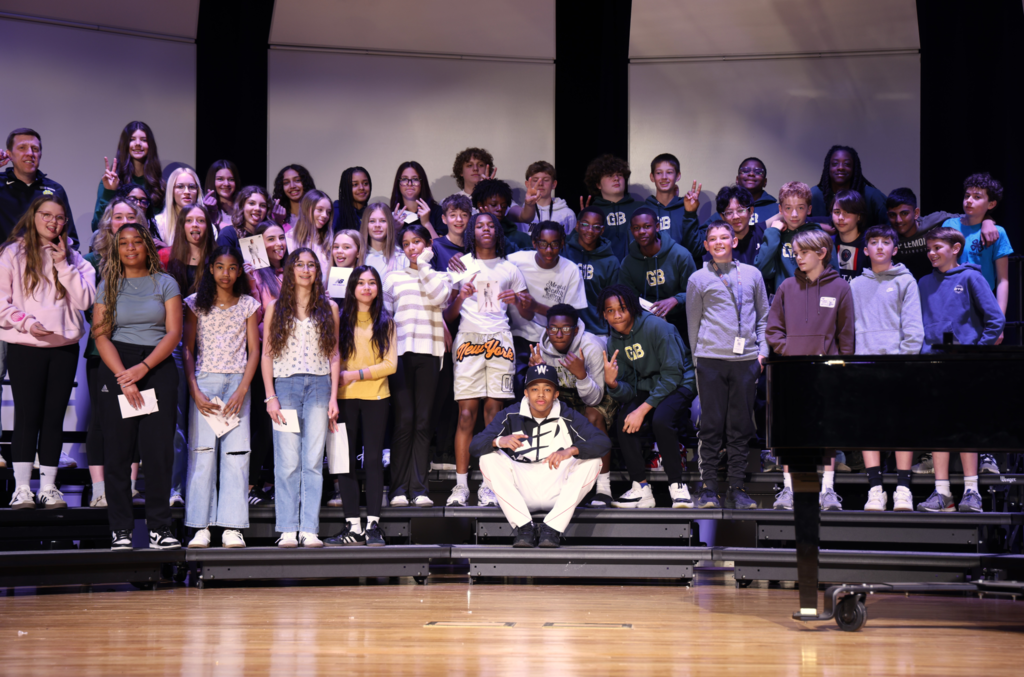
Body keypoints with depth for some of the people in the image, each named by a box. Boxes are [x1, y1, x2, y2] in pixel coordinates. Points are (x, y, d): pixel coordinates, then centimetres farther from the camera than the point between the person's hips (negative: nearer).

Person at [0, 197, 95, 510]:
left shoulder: (73, 258, 12)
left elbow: (85, 299, 1)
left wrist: (63, 266, -6)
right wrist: (26, 322, -16)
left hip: (64, 346, 3)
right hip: (25, 346, -3)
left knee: (55, 417, 4)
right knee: (27, 416, -4)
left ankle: (48, 487, 8)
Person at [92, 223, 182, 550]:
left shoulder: (165, 283, 8)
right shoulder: (108, 286, 10)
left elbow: (174, 333, 0)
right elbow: (101, 335, 1)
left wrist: (142, 368, -12)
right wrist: (124, 377, -12)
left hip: (158, 367, 0)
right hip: (116, 367, 0)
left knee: (159, 448, -6)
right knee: (118, 451, -3)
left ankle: (159, 528, -2)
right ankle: (121, 529, 0)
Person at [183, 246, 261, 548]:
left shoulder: (249, 305, 9)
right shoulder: (196, 303, 7)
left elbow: (253, 351, 5)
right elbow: (188, 350, 4)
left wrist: (242, 391, -8)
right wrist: (195, 392, -8)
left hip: (237, 383, 1)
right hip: (204, 382, -1)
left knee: (236, 453, -6)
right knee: (202, 452, -6)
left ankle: (232, 527, -5)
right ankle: (201, 527, -5)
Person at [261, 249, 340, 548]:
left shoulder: (328, 308, 12)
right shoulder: (275, 308, 9)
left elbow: (334, 355, 12)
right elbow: (267, 355, 6)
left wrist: (333, 397, 4)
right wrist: (270, 397, -3)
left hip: (319, 385, 1)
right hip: (285, 385, -1)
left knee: (313, 461, -3)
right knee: (287, 461, -4)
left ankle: (310, 530, -2)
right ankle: (288, 530, -2)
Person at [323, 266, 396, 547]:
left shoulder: (385, 323, 7)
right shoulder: (341, 321, 7)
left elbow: (391, 364, -1)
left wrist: (356, 374, -10)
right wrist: (337, 381, -12)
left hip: (376, 397, 0)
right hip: (346, 397, 0)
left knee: (373, 459, -1)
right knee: (347, 460, -1)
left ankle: (373, 525, 1)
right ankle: (353, 527, 1)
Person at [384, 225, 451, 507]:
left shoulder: (440, 276, 14)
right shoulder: (393, 278, 17)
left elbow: (439, 297, -9)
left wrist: (423, 264, -1)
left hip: (428, 352, 0)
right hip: (400, 352, 0)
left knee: (423, 422, -2)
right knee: (404, 420, -7)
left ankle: (419, 488, -1)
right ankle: (399, 488, -5)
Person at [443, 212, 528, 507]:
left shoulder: (509, 269, 15)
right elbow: (448, 315, 10)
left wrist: (517, 299, -6)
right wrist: (460, 297, -9)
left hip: (499, 339, 1)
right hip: (468, 338, -1)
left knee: (494, 412, -4)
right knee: (466, 413, -8)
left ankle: (489, 486, -2)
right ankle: (461, 485, -6)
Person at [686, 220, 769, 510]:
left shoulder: (752, 274, 13)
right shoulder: (698, 279, 8)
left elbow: (763, 316, 18)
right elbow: (693, 323, 11)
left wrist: (762, 350, 8)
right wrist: (697, 360, 6)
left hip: (746, 359, 2)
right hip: (711, 359, -2)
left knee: (741, 426, 3)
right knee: (711, 425, -3)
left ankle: (737, 488, 8)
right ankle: (709, 488, 2)